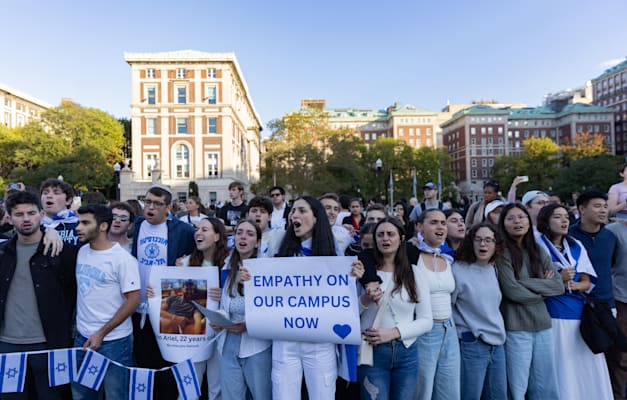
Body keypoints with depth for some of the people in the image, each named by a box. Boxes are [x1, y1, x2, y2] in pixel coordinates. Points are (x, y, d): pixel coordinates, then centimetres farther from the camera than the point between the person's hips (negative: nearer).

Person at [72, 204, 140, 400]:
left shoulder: (122, 258, -17)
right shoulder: (82, 252, 4)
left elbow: (133, 300, -17)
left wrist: (101, 334, -16)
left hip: (113, 341, -6)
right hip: (82, 337, 6)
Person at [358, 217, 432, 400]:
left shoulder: (414, 272, 0)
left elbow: (427, 321, -1)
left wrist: (394, 332, -14)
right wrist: (364, 300, -20)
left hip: (407, 353, 2)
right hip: (373, 353, -2)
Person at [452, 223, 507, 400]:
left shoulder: (493, 269, 7)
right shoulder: (458, 269, -14)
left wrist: (499, 331, 18)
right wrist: (463, 329, -5)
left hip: (498, 343, 7)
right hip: (472, 344, -6)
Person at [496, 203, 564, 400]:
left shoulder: (539, 252, 9)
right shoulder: (502, 253, -8)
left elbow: (559, 285, 0)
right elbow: (512, 291, -16)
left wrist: (526, 283, -11)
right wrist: (543, 288, -2)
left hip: (543, 325, 5)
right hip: (516, 328, -5)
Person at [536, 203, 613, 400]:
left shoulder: (576, 246, 11)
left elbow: (586, 282, 12)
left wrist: (575, 285, -10)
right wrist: (559, 279, -16)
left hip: (579, 312, 5)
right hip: (552, 315, -5)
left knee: (586, 367, 8)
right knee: (560, 368, 0)